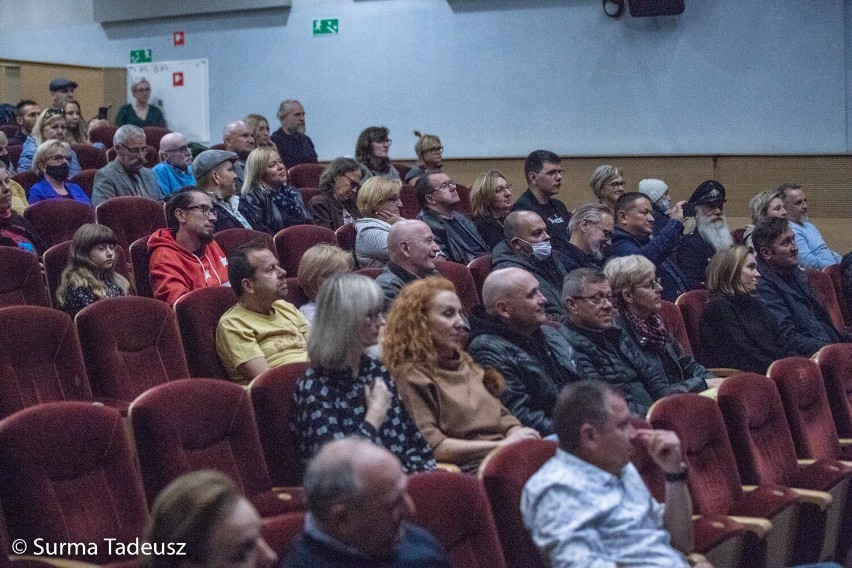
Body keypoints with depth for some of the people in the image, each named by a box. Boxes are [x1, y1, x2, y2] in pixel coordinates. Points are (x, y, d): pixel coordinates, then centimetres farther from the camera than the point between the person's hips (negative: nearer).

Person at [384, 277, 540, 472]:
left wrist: (518, 436, -1)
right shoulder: (410, 377, -1)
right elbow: (432, 446, -10)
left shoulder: (466, 364, 25)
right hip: (469, 469, -8)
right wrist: (502, 445, -10)